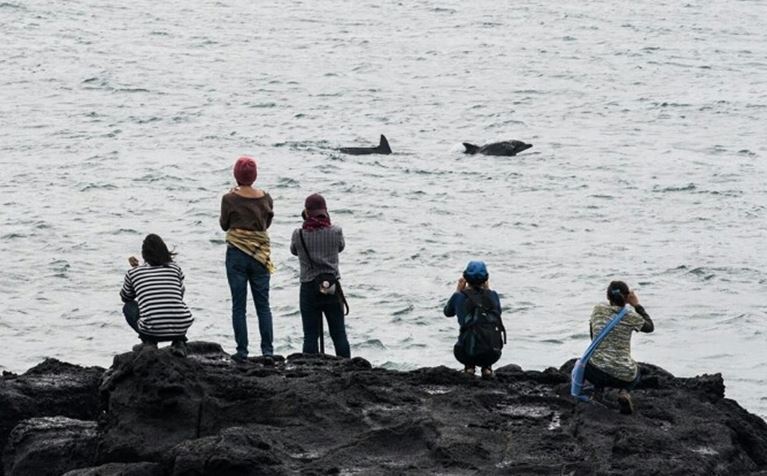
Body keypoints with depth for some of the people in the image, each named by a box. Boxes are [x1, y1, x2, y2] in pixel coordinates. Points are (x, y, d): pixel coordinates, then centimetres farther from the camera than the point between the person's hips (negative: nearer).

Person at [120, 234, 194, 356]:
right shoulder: (175, 268, 12)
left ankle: (149, 341, 9)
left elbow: (125, 297, 29)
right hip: (180, 328, 2)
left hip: (152, 330, -2)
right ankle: (179, 342, 13)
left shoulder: (133, 273, 9)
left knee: (128, 307, 27)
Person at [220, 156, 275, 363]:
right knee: (263, 305, 8)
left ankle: (242, 351, 2)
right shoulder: (265, 198, -4)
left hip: (237, 254, -2)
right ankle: (267, 350, 5)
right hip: (260, 255, 2)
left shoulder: (230, 199, -12)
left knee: (239, 305, 4)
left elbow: (224, 225, 2)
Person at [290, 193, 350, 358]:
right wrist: (328, 223, 14)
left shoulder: (299, 234, -9)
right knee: (339, 335, 8)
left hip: (309, 289, -1)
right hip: (333, 288, 1)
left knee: (310, 336, 3)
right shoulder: (335, 231, -8)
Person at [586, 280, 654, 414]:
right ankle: (624, 392, 2)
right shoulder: (631, 317, -4)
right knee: (634, 373, 35)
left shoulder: (598, 310, 2)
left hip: (595, 373, 2)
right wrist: (637, 305, 19)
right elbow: (650, 327, 17)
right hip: (624, 376, -2)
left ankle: (598, 390, 11)